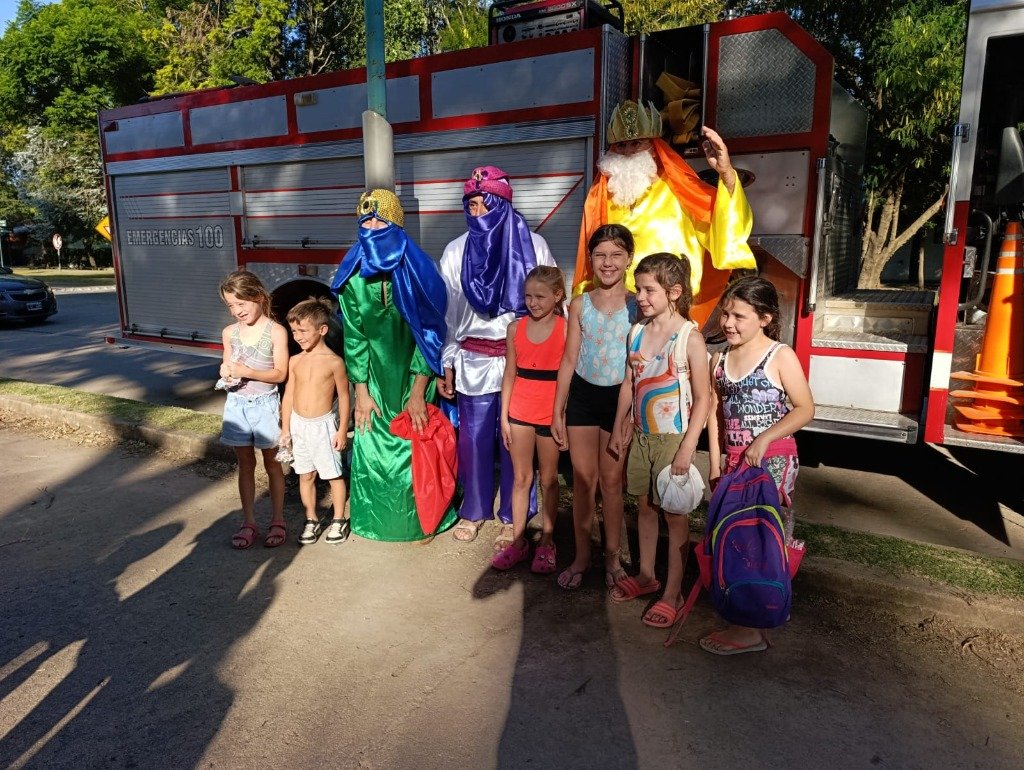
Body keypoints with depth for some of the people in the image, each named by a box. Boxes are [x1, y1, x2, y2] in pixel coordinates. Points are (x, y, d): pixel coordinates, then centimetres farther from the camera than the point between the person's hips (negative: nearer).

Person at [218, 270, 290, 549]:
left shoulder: (276, 332, -11)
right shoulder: (229, 332, 3)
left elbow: (280, 373, -12)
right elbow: (228, 367, 12)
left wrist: (246, 372, -23)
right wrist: (226, 373, -11)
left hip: (265, 404, -4)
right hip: (237, 404, 4)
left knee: (272, 464, 9)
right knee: (245, 464, 12)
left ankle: (277, 521, 21)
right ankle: (249, 522, 23)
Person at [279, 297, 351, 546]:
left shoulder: (333, 362, -11)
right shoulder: (295, 361, 1)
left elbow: (344, 396, -6)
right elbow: (288, 396, 7)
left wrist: (342, 429, -6)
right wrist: (285, 428, 6)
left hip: (324, 425, -4)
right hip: (298, 424, 4)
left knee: (334, 474, 7)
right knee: (305, 476, 13)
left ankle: (339, 520, 22)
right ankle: (311, 520, 27)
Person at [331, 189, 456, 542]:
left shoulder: (417, 271, -15)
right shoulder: (353, 275, -7)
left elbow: (430, 331, -13)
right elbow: (354, 336, -2)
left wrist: (418, 393, -14)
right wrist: (361, 391, -3)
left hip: (414, 376, -2)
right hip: (375, 378, 3)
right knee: (372, 446, 8)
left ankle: (422, 519, 25)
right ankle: (377, 518, 30)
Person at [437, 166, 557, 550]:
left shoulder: (533, 246, -3)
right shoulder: (455, 252, 3)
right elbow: (447, 313, 6)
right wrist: (446, 365, 4)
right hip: (473, 359, 2)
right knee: (474, 436, 9)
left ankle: (512, 517, 23)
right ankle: (474, 510, 29)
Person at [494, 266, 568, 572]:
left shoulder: (567, 329, -7)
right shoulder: (516, 328, 2)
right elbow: (510, 374, 6)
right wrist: (504, 416, 4)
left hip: (552, 414, -3)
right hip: (520, 412, 3)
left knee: (549, 479, 11)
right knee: (520, 478, 12)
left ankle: (546, 542, 25)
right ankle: (518, 541, 24)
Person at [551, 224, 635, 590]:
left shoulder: (637, 305, -6)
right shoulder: (579, 305, 1)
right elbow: (569, 361, 4)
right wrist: (557, 412, 4)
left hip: (619, 398, -2)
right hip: (582, 396, 2)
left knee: (612, 481, 10)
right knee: (582, 480, 10)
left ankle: (612, 556, 28)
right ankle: (581, 556, 26)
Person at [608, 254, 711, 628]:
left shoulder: (689, 337, -14)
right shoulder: (637, 332, 4)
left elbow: (703, 398, -14)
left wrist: (688, 447, -17)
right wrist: (619, 428, 13)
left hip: (673, 438, -6)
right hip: (641, 435, 6)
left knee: (674, 513, 4)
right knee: (644, 506, 17)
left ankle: (672, 593, 16)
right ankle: (646, 576, 34)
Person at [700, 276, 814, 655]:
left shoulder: (780, 356, -9)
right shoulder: (720, 360, 7)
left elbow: (805, 409, -10)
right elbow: (715, 413, 8)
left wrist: (764, 440, -19)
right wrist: (715, 464, 4)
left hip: (773, 461, -6)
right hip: (733, 461, 6)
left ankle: (751, 627, 6)